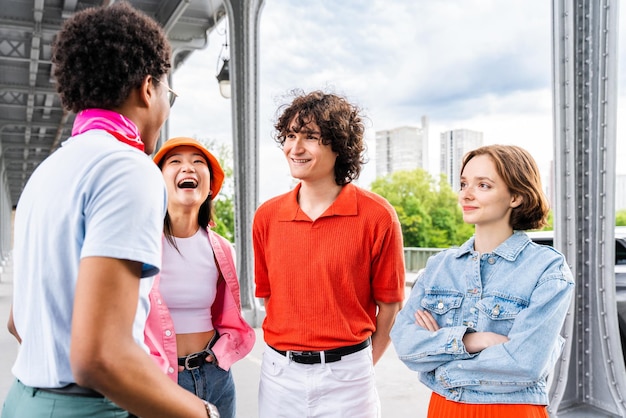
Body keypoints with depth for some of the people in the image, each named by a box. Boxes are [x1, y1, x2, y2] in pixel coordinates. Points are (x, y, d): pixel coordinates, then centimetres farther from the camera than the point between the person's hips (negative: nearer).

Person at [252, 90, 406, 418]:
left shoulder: (377, 216, -11)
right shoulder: (266, 216, -1)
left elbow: (389, 304, -3)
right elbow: (267, 294, 9)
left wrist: (362, 365, 1)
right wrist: (288, 353, 5)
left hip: (345, 377, -3)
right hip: (278, 373, 3)